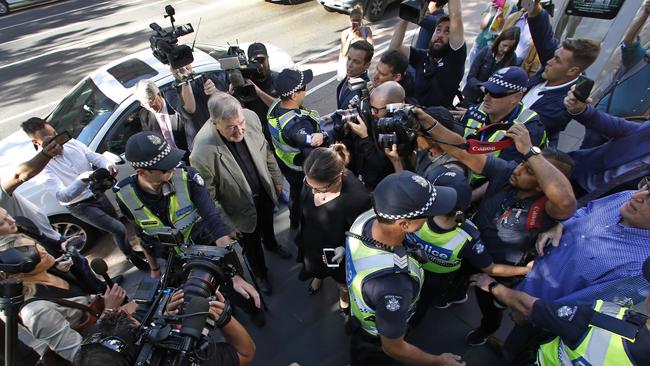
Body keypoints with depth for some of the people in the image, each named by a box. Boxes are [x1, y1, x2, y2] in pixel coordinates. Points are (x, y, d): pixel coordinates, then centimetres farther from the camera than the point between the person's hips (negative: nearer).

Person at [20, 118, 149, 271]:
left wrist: (108, 164, -34)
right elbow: (63, 196, -35)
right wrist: (81, 179, -54)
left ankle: (130, 250, 49)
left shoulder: (71, 142, -11)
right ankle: (132, 257, 19)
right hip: (80, 206, -5)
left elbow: (95, 157, -9)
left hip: (97, 194, 5)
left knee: (115, 228, 22)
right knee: (118, 229, -9)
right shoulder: (42, 166, -25)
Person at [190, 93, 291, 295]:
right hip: (242, 207, -4)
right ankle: (260, 273, 58)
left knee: (267, 224, 35)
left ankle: (271, 244, 71)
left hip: (265, 192, 4)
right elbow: (207, 196, -24)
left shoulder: (250, 117, -24)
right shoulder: (203, 151, -39)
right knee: (252, 243, 25)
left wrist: (277, 179, 7)